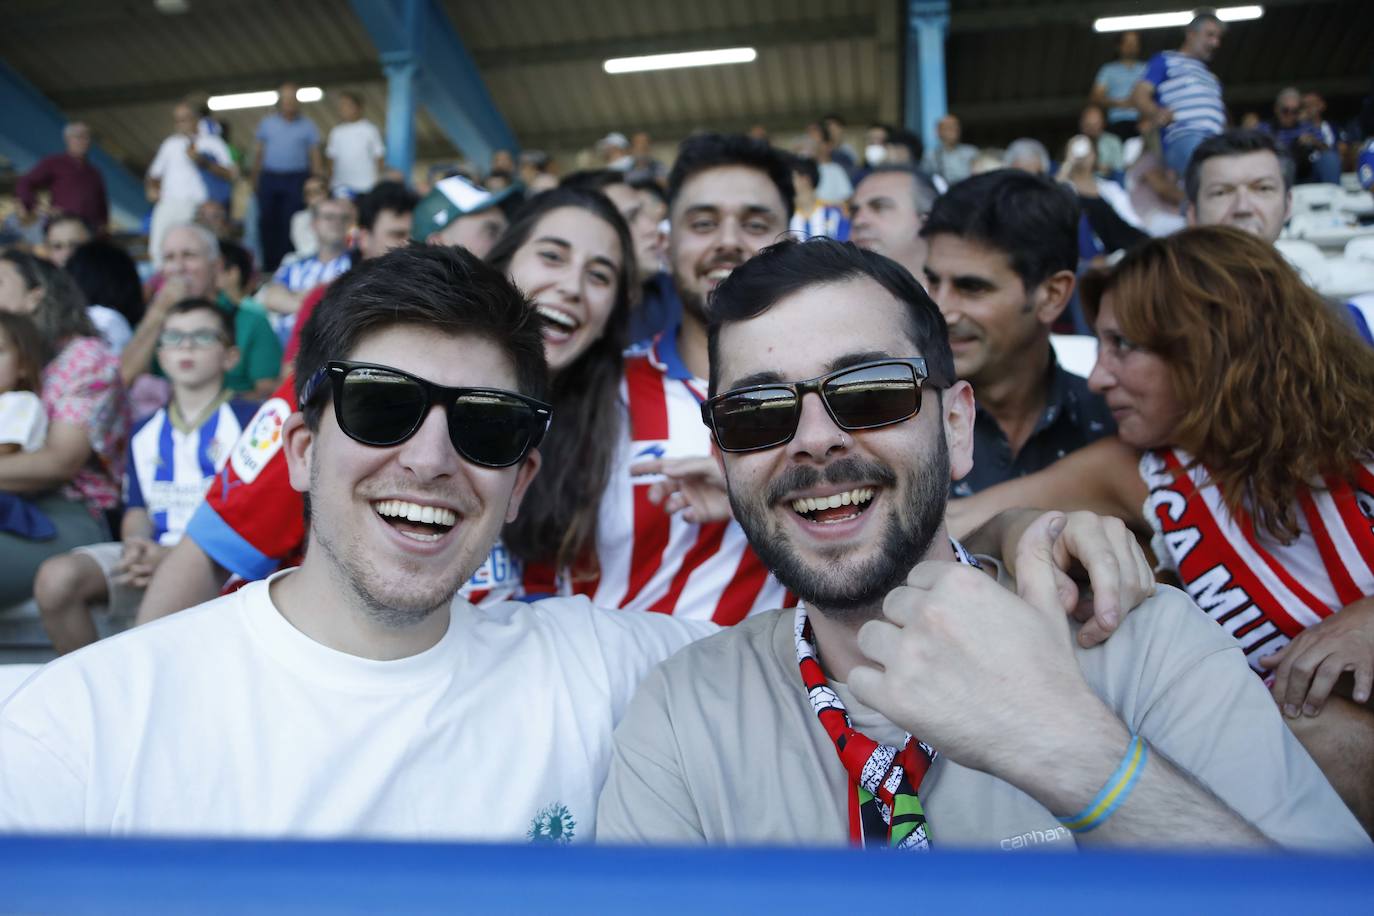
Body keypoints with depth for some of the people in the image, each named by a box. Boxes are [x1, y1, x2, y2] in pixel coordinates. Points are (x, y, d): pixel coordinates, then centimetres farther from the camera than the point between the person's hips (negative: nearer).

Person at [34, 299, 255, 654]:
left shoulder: (248, 420, 0)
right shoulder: (146, 433, 21)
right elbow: (138, 510, 19)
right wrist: (137, 546, -7)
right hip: (152, 552, 6)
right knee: (55, 578, -18)